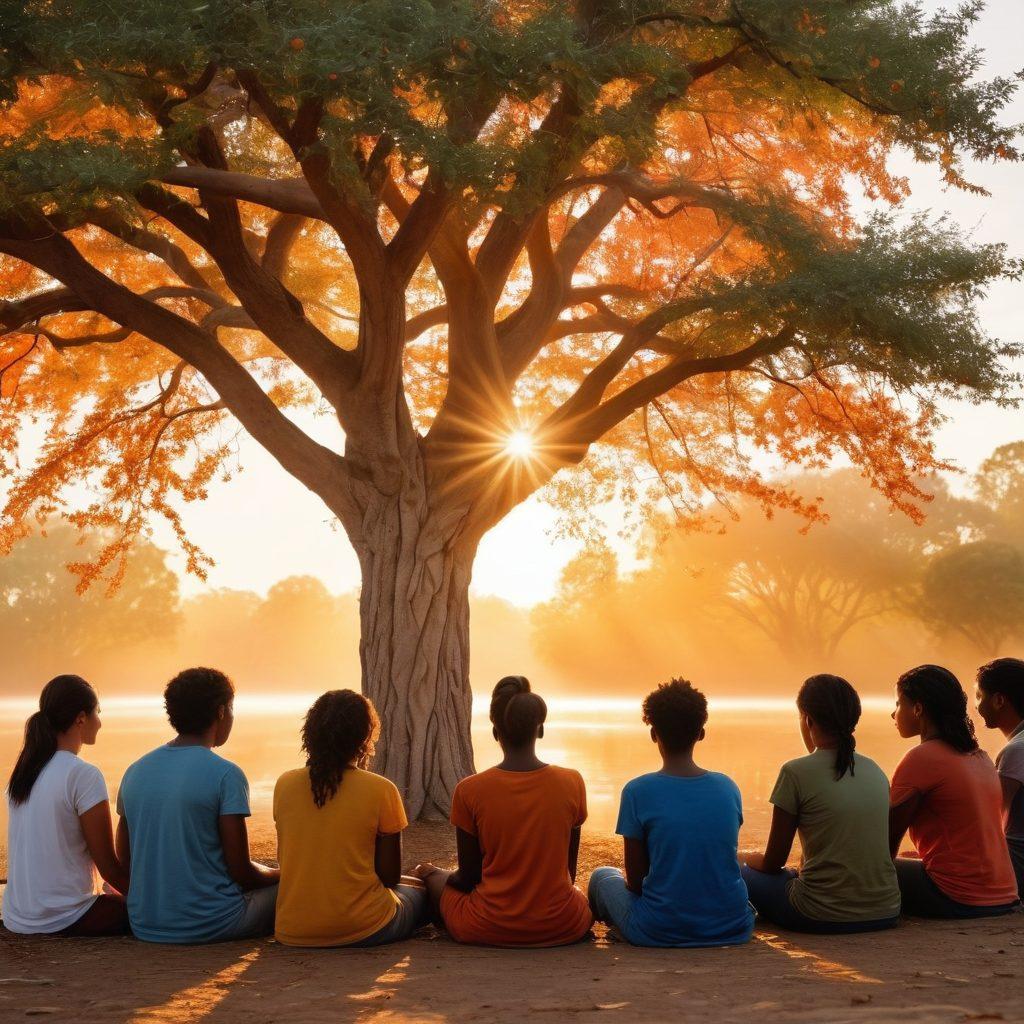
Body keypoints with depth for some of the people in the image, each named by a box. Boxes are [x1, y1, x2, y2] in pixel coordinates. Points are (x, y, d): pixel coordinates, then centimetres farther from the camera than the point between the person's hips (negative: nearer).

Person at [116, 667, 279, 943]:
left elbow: (124, 858, 13)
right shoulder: (226, 775, -13)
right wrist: (281, 874, 9)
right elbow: (240, 871, -12)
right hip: (212, 926, -6)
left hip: (145, 927, 6)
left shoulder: (135, 772, 6)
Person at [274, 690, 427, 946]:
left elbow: (286, 861, 8)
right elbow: (390, 876, -7)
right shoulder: (381, 790, -13)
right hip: (363, 929, -4)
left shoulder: (285, 784, -3)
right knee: (418, 889, 26)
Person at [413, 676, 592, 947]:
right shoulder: (572, 783, -9)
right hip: (562, 928, 0)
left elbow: (469, 876, -3)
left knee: (430, 873, 27)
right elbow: (569, 871, 2)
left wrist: (434, 875, 19)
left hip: (486, 931, 0)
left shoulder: (469, 791, -13)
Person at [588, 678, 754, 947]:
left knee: (602, 876, 24)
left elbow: (635, 879, -7)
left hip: (660, 933, -3)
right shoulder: (728, 787, 0)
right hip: (731, 928, 3)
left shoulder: (637, 792, -13)